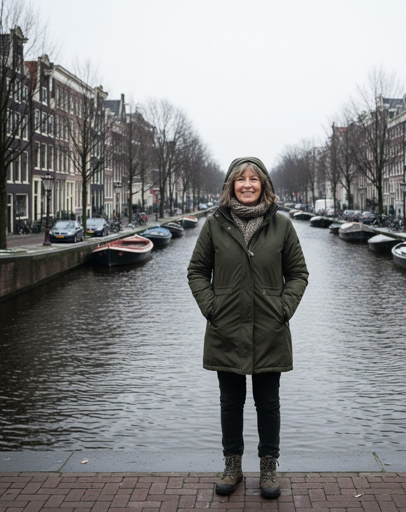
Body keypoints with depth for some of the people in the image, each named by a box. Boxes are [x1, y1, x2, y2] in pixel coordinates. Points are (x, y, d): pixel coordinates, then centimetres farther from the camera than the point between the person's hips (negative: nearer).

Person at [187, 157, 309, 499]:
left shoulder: (281, 224, -1)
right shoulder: (215, 224, -1)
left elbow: (298, 273, 5)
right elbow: (197, 270, 5)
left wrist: (285, 308, -6)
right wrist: (210, 307, -5)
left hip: (269, 333, 0)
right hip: (227, 331, 1)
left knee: (268, 402, 11)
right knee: (231, 402, 13)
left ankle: (269, 467, 27)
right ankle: (233, 465, 29)